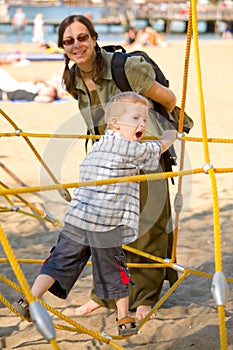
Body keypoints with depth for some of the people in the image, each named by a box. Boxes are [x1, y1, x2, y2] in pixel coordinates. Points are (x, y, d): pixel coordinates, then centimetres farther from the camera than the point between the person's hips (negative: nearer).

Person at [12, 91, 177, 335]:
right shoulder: (132, 150, -4)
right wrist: (171, 135, 34)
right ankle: (124, 320, 20)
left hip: (77, 219, 6)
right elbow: (160, 147, 12)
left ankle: (28, 301, 8)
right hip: (106, 226, -6)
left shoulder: (97, 146, 18)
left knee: (60, 261, 12)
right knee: (113, 271, 7)